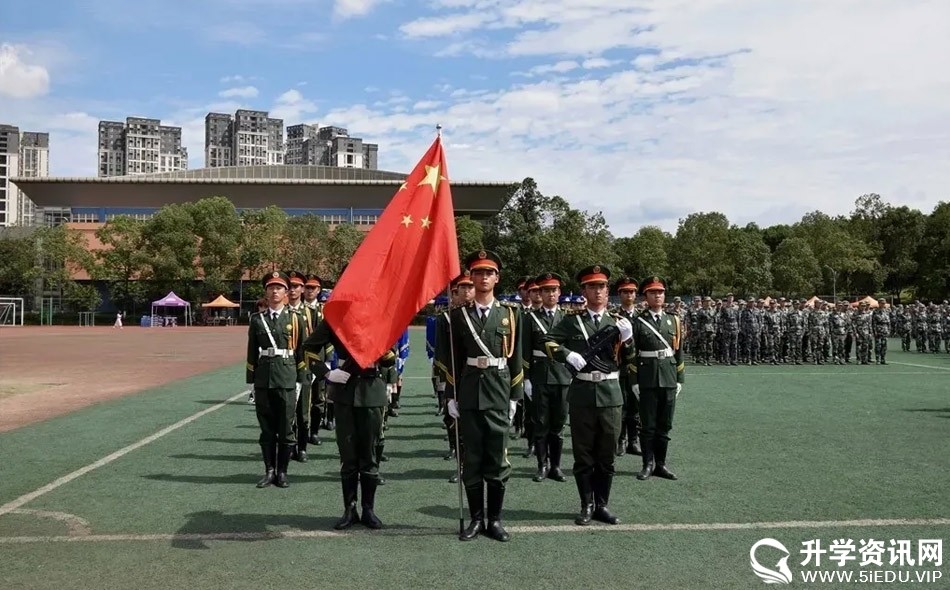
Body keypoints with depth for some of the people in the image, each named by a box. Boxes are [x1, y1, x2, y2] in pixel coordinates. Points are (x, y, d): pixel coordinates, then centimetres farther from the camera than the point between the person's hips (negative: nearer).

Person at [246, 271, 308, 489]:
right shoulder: (257, 320, 8)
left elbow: (301, 352, 4)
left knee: (286, 430, 3)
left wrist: (299, 381, 1)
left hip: (287, 381, -2)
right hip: (263, 382, 2)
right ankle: (269, 471, 17)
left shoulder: (295, 319, 4)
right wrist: (251, 382, 7)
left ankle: (282, 472, 13)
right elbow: (252, 354, 10)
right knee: (266, 429, 8)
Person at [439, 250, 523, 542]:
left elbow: (516, 356, 5)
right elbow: (452, 358, 4)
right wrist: (451, 396, 0)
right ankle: (476, 519, 18)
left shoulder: (511, 313, 4)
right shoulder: (458, 314, 3)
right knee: (472, 460, 7)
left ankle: (495, 520, 17)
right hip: (468, 395, 0)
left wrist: (515, 395, 2)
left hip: (498, 394, 0)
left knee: (498, 460, 5)